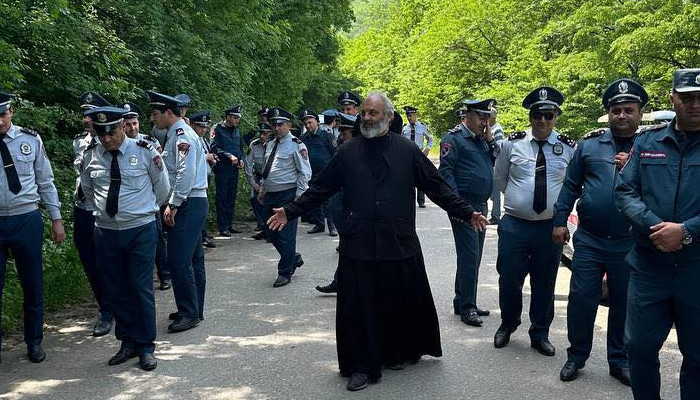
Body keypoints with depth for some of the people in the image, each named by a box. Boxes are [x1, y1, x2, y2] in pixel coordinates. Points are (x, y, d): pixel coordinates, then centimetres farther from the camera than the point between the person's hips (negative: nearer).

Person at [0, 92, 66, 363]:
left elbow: (45, 182, 7)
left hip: (26, 221, 0)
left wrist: (56, 218, 4)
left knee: (32, 286, 10)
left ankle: (34, 342, 28)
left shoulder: (30, 140, 1)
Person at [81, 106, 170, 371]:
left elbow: (162, 188, 7)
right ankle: (128, 342, 25)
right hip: (106, 232, 4)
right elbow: (87, 189, 20)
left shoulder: (145, 151, -6)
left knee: (141, 289, -2)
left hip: (141, 231, -3)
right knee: (115, 290, 10)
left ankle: (146, 346, 12)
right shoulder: (90, 155, 2)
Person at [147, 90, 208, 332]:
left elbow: (187, 173, -21)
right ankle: (195, 310, 23)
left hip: (188, 204, -10)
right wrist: (173, 204, 14)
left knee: (179, 260, -10)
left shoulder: (182, 135, -12)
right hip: (191, 205, 10)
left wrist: (173, 205, -19)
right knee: (192, 259, 14)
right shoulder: (176, 135, 19)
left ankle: (189, 314, -3)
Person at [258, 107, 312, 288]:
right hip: (270, 195, 8)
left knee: (285, 235, -3)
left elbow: (305, 173, -10)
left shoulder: (296, 145, -7)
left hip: (287, 195, -8)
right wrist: (262, 190, 20)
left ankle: (285, 273, 9)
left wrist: (299, 196, -15)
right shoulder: (270, 145, 15)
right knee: (271, 232, 13)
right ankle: (295, 259, 32)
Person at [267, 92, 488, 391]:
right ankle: (362, 366, 17)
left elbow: (437, 188, 6)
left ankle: (398, 354, 35)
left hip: (400, 245, 0)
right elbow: (320, 189, 9)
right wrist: (290, 211, 5)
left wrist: (467, 213, 1)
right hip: (358, 246, 0)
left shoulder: (408, 151, 3)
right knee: (358, 308, 2)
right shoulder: (348, 152, 5)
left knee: (401, 305, 10)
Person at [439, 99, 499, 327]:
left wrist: (490, 140, 5)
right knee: (469, 257, -8)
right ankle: (467, 308, -1)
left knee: (473, 258, 13)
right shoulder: (454, 138, -7)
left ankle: (462, 303, 23)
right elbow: (446, 171, -14)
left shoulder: (482, 139, 18)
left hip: (481, 206, 9)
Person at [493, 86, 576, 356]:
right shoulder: (512, 144, 1)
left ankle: (540, 335, 28)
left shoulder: (569, 149, 1)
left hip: (551, 227, 1)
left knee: (544, 285, 11)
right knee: (509, 281, 6)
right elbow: (500, 178, 13)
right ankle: (507, 325, 32)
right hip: (514, 225, 0)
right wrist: (518, 197, 10)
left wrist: (559, 205, 5)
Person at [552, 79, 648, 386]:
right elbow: (571, 185, 7)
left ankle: (619, 360, 29)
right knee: (581, 299, 4)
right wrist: (560, 220, 4)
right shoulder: (589, 144, 4)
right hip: (589, 240, 0)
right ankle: (576, 357, 21)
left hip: (629, 243, 0)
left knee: (623, 303, 12)